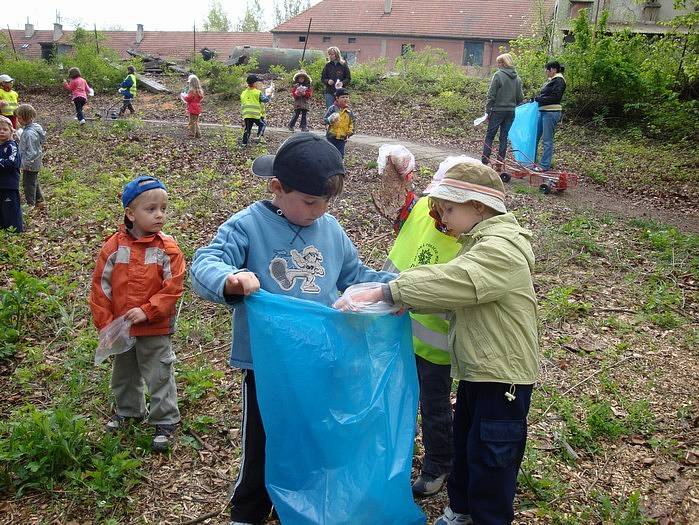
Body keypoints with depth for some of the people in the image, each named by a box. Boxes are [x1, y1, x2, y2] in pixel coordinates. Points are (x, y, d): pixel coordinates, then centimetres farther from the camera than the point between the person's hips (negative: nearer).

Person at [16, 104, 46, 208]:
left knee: (28, 184, 6)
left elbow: (32, 152, -29)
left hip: (30, 166, -10)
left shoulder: (29, 133, -29)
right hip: (36, 164, 10)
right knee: (34, 182, 24)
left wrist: (24, 163, -21)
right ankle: (39, 201, 37)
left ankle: (30, 205, 18)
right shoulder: (35, 127, 0)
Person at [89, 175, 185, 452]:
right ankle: (128, 409, 46)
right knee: (123, 373, 24)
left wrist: (146, 311, -21)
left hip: (155, 329, -3)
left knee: (160, 375, 6)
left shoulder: (167, 248, -12)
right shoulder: (114, 246, -7)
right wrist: (105, 323, -5)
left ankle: (165, 421, 21)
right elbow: (100, 286, -3)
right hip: (120, 329, 4)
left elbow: (173, 288, -15)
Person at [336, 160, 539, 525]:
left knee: (491, 458, 3)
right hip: (476, 370, 10)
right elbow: (454, 293, 5)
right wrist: (405, 300, -11)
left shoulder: (502, 249, -21)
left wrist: (383, 293, -34)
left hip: (503, 375, -10)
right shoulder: (480, 245, 13)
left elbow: (449, 282, -33)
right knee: (464, 446, 21)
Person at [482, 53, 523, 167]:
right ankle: (500, 163, 10)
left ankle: (484, 161, -1)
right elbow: (520, 98, 8)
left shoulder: (498, 75, -10)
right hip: (511, 112, 5)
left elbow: (491, 95, -10)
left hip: (498, 110, -5)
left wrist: (488, 110, -4)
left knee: (489, 136, 2)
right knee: (504, 137, 9)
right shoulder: (517, 78, 6)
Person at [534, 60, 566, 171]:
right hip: (543, 111, 10)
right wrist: (536, 98, 5)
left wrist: (540, 99, -16)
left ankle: (545, 165, 1)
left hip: (551, 112, -10)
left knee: (547, 140, -4)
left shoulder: (559, 81, -9)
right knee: (535, 136, 13)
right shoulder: (550, 80, 18)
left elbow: (555, 97, -19)